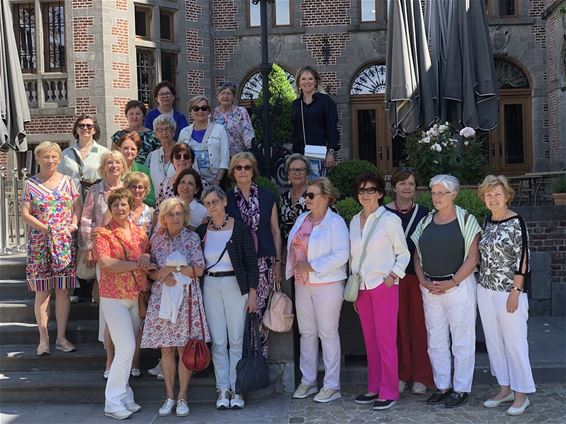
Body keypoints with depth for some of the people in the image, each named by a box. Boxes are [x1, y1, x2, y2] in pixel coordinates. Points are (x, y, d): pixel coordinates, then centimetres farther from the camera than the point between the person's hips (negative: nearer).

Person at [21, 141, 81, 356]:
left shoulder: (68, 182, 10)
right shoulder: (30, 184, 4)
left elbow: (77, 207, 8)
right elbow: (25, 213, -1)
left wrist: (74, 224, -10)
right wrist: (44, 227, -14)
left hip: (65, 242, 2)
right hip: (39, 243, -1)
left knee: (63, 290, 3)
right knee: (42, 291, 0)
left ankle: (61, 337, 11)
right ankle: (43, 339, 7)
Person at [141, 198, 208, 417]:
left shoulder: (192, 238, 1)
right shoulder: (156, 240, 7)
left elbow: (199, 269, -5)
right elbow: (150, 271, 7)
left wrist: (173, 268, -12)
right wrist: (163, 275, -13)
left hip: (186, 298, -2)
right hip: (161, 298, 2)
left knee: (184, 348, 0)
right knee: (166, 349, 6)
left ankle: (182, 396, 12)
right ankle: (170, 396, 17)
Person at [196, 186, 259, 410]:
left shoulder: (240, 228, -5)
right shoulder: (202, 231, 5)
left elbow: (251, 263, -3)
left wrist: (252, 294, -5)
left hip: (235, 286, -3)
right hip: (211, 287, 3)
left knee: (236, 340, 1)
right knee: (218, 341, 4)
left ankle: (236, 389, 11)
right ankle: (223, 389, 12)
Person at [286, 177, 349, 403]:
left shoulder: (335, 222, -10)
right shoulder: (302, 219, 12)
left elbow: (341, 255, -18)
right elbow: (292, 247, 18)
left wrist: (311, 266, -19)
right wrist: (296, 267, -1)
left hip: (327, 285, -7)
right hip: (302, 285, 7)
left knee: (328, 334, 0)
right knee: (306, 333, 13)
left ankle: (331, 386, 9)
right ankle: (307, 381, 24)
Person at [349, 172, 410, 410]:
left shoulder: (390, 219, -6)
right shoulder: (355, 221, 10)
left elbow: (403, 253, -1)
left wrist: (394, 275, -15)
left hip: (384, 286, -5)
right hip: (362, 287, 6)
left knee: (386, 341, -3)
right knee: (370, 341, 11)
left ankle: (389, 392, 5)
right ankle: (374, 388, 20)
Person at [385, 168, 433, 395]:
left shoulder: (423, 213, 6)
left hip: (418, 275, 1)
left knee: (420, 324, 1)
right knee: (398, 325, 2)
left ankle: (421, 377, 11)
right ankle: (401, 375, 15)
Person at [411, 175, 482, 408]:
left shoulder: (466, 220, -5)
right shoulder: (425, 221, 10)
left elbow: (473, 257, -10)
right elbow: (417, 255, 13)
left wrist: (451, 283, -14)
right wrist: (423, 280, -2)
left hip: (459, 286, -5)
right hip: (430, 289, 5)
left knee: (461, 340, 3)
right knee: (435, 340, 11)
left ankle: (461, 389, 14)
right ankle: (442, 386, 24)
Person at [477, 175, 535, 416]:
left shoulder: (516, 222, -11)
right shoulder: (488, 221, 9)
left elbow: (522, 259, -13)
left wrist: (516, 292, -16)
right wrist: (481, 286, 14)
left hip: (509, 291, -7)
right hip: (486, 290, 7)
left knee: (514, 341, 0)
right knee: (494, 340, 12)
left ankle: (521, 394, 12)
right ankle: (505, 389, 24)